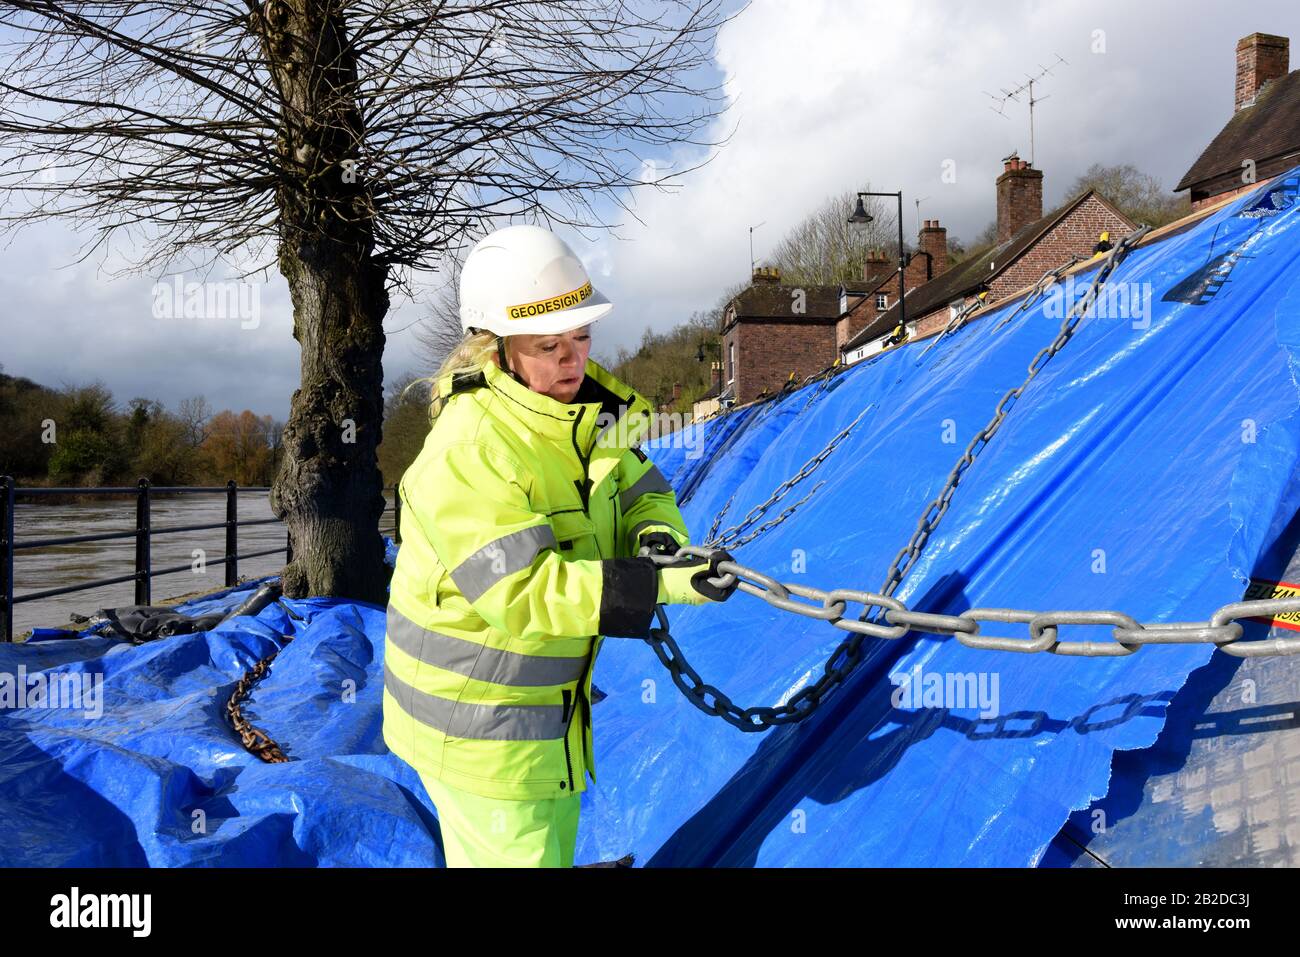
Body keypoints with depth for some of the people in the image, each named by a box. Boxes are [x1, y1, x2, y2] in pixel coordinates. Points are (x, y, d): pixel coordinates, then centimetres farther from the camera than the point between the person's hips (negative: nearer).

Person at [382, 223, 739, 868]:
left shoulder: (583, 408, -2)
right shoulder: (468, 451, -29)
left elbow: (639, 489, 4)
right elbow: (517, 591, -34)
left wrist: (657, 533, -20)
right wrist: (657, 586, -38)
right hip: (476, 723, -8)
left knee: (553, 845, 28)